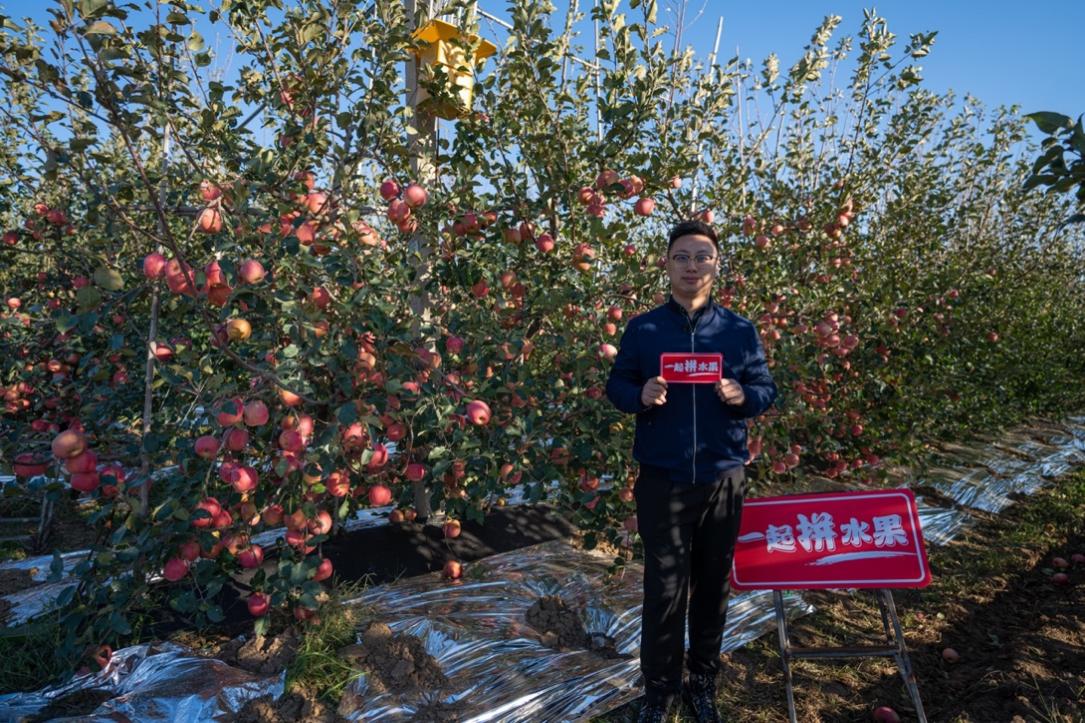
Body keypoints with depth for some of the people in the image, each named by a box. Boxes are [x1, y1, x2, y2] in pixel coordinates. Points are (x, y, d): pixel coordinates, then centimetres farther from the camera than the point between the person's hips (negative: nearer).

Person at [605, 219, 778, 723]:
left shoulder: (740, 330, 4)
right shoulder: (642, 329, 0)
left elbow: (767, 389, 7)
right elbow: (616, 386, 4)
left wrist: (743, 396, -15)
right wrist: (641, 396, -18)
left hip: (723, 478, 2)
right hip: (662, 480, -2)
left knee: (713, 584, 14)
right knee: (664, 589, 4)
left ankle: (703, 682, 35)